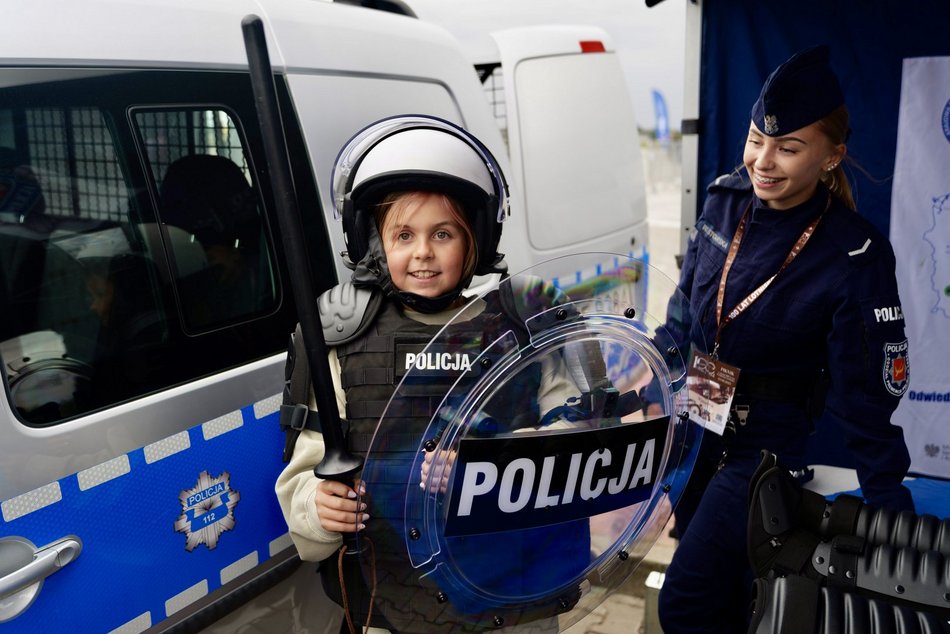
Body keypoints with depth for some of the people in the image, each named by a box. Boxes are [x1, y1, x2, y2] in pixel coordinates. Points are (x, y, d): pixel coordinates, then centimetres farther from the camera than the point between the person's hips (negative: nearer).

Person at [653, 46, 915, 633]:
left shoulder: (857, 255, -22)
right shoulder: (726, 199, -7)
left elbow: (866, 393, -17)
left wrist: (892, 512, -14)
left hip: (764, 444, -6)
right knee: (706, 568, 23)